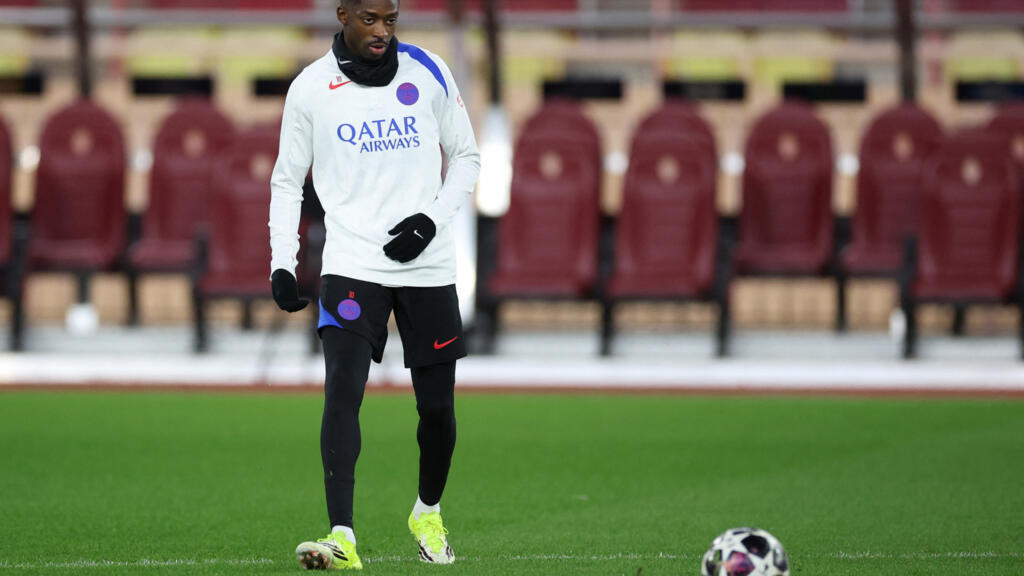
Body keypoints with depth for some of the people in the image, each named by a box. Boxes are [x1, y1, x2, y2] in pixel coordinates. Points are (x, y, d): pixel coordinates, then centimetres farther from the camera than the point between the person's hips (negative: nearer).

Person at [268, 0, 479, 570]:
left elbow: (466, 158, 10)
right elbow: (287, 181, 8)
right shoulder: (310, 88, 0)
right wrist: (283, 262, -3)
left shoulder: (429, 73, 2)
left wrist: (433, 219, -7)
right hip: (351, 264, -2)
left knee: (437, 405, 7)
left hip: (427, 265, 2)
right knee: (343, 392, -18)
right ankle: (342, 538, -24)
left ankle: (429, 513, 35)